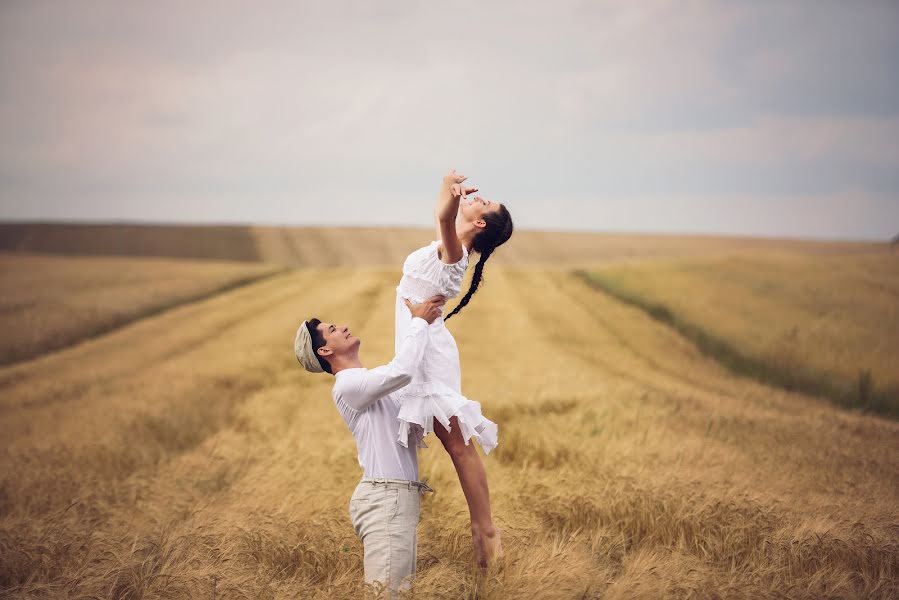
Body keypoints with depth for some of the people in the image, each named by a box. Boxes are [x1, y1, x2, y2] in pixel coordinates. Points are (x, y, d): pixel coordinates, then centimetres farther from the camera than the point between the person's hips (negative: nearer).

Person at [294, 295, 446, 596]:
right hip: (385, 498, -10)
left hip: (398, 497, 10)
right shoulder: (348, 386, -12)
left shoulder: (370, 382, 22)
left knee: (400, 589, 9)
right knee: (385, 592, -15)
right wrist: (419, 321, -14)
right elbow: (402, 370, -26)